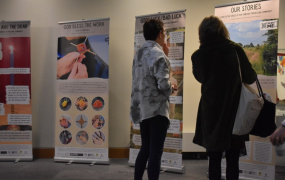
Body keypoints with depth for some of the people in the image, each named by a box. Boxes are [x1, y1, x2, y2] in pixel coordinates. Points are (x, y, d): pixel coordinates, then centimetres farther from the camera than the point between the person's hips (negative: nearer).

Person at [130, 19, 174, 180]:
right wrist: (171, 89, 1)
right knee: (155, 151, -1)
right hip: (157, 108, -8)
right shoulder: (158, 54, -14)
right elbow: (163, 84, -21)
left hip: (142, 108, 8)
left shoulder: (139, 53, 12)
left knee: (145, 149, 17)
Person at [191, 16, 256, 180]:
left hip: (210, 112, 1)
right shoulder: (235, 49, -7)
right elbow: (250, 77, -1)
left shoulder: (197, 56, -4)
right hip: (234, 111, -1)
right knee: (233, 160, 9)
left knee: (214, 159, 11)